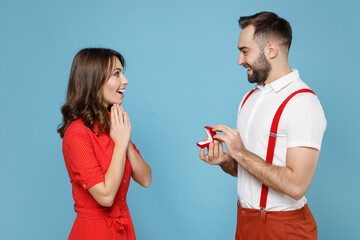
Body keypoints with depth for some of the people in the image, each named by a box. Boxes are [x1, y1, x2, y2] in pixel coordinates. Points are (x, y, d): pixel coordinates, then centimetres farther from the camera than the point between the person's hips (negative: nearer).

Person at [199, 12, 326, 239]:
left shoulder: (302, 103, -19)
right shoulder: (250, 98, 9)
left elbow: (296, 186, -26)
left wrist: (240, 153, -21)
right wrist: (224, 161, -6)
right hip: (245, 220, 7)